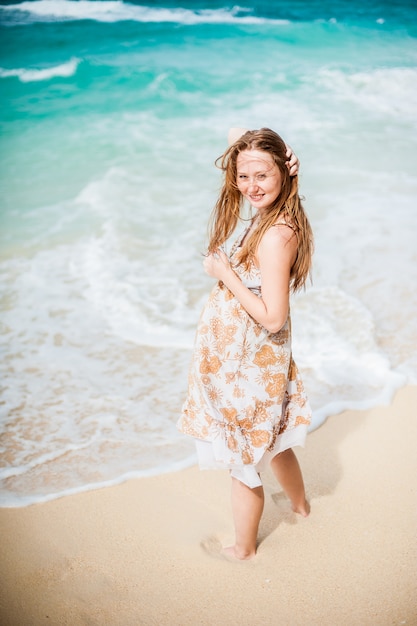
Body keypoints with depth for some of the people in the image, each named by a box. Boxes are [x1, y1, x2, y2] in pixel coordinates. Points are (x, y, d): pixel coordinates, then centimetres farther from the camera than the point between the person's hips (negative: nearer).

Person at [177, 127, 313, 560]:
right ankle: (299, 503, 56)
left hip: (245, 365, -9)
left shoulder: (276, 234, -29)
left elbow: (272, 317, -29)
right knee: (271, 442, 31)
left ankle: (243, 548, 37)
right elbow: (237, 135, 11)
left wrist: (224, 273, -23)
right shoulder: (273, 214, -2)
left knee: (242, 463, 13)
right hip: (258, 357, 9)